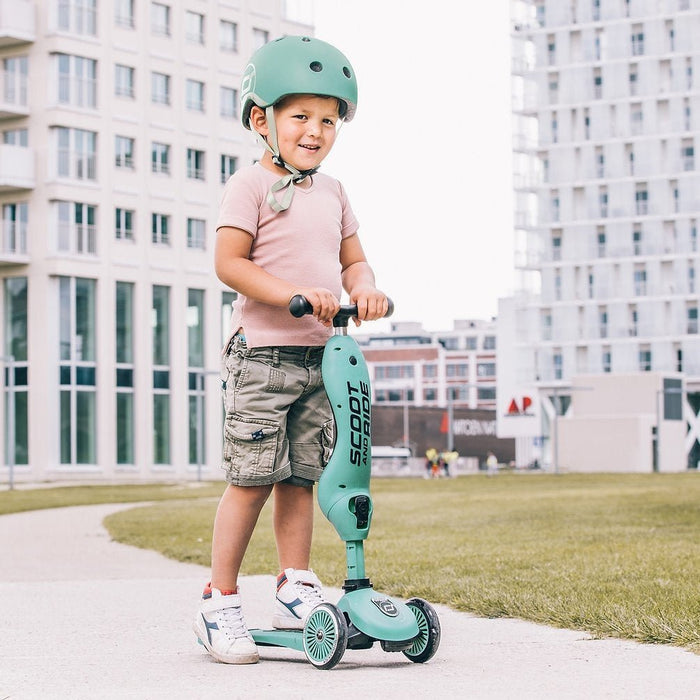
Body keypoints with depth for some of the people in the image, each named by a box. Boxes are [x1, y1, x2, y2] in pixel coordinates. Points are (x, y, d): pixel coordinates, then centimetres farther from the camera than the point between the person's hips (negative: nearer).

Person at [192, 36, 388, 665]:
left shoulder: (332, 191, 16)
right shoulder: (251, 185, -5)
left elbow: (352, 258, 18)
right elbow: (229, 262, -12)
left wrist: (364, 288, -5)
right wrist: (294, 293, -23)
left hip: (318, 355, 6)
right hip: (262, 351, -6)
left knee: (300, 476, 8)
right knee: (252, 477, -6)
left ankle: (296, 591, 15)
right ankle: (221, 601, 3)